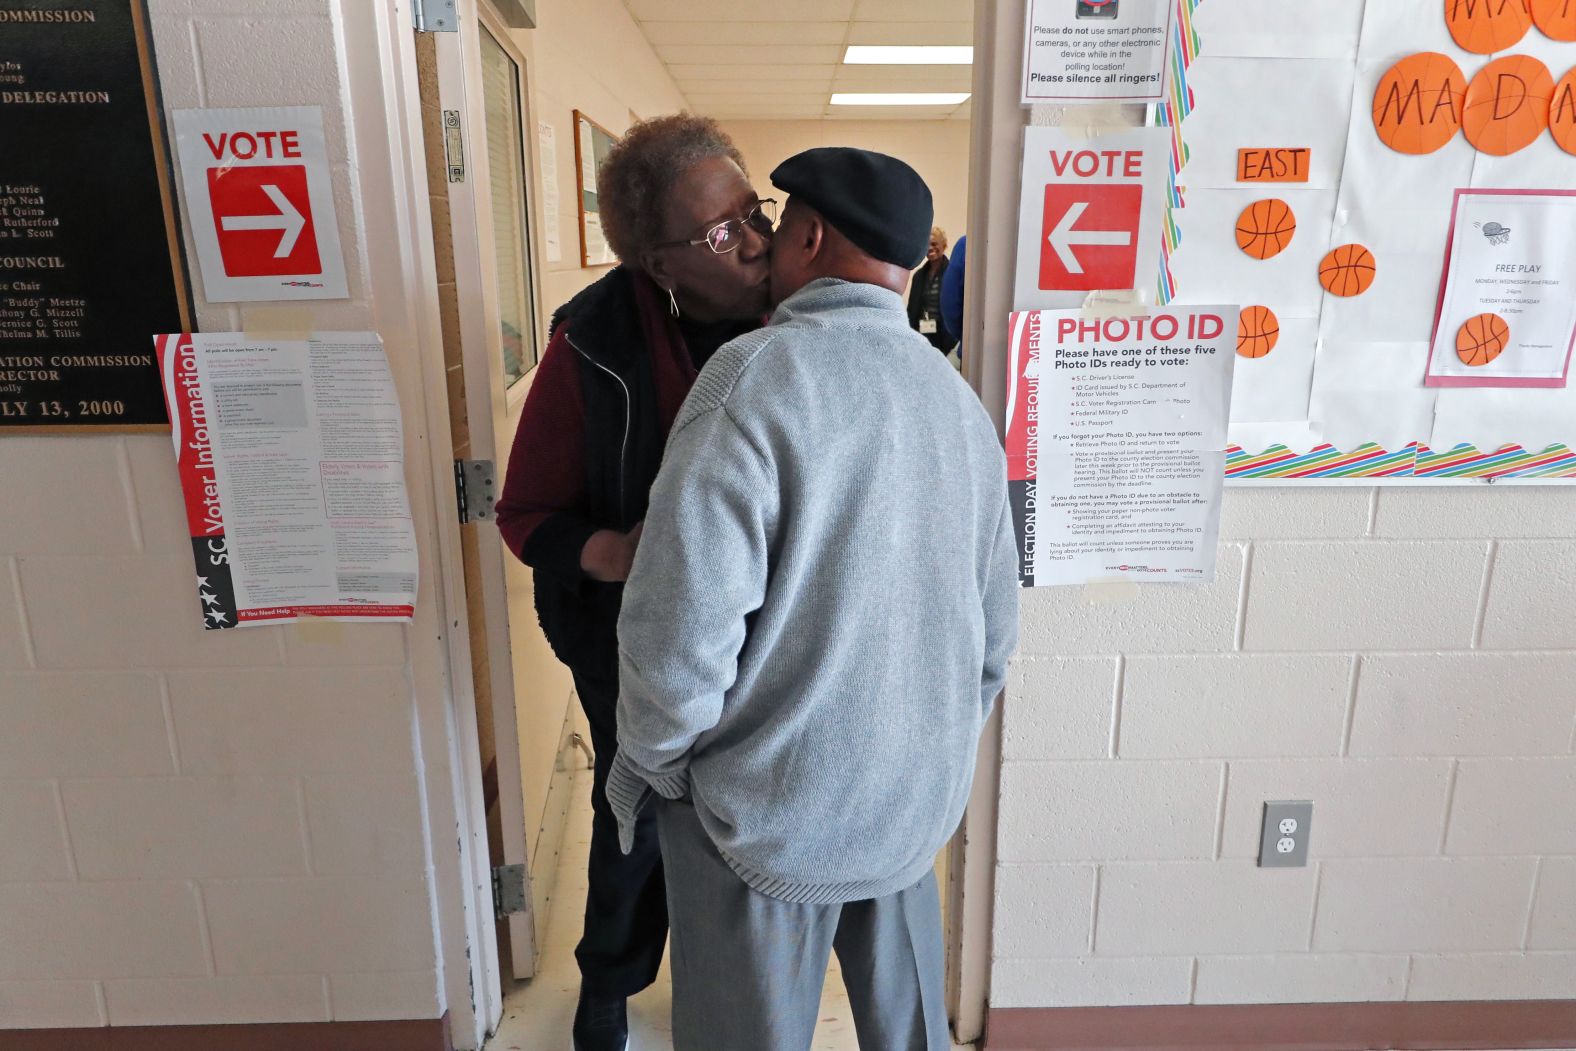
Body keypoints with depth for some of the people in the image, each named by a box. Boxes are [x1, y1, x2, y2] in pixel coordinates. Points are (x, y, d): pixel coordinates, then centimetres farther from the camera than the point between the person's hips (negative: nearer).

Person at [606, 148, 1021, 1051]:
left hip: (773, 815, -6)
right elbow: (996, 631, 7)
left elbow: (682, 628, -25)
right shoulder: (959, 397, 2)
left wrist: (655, 769, -6)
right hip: (919, 805, 6)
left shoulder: (757, 375, -19)